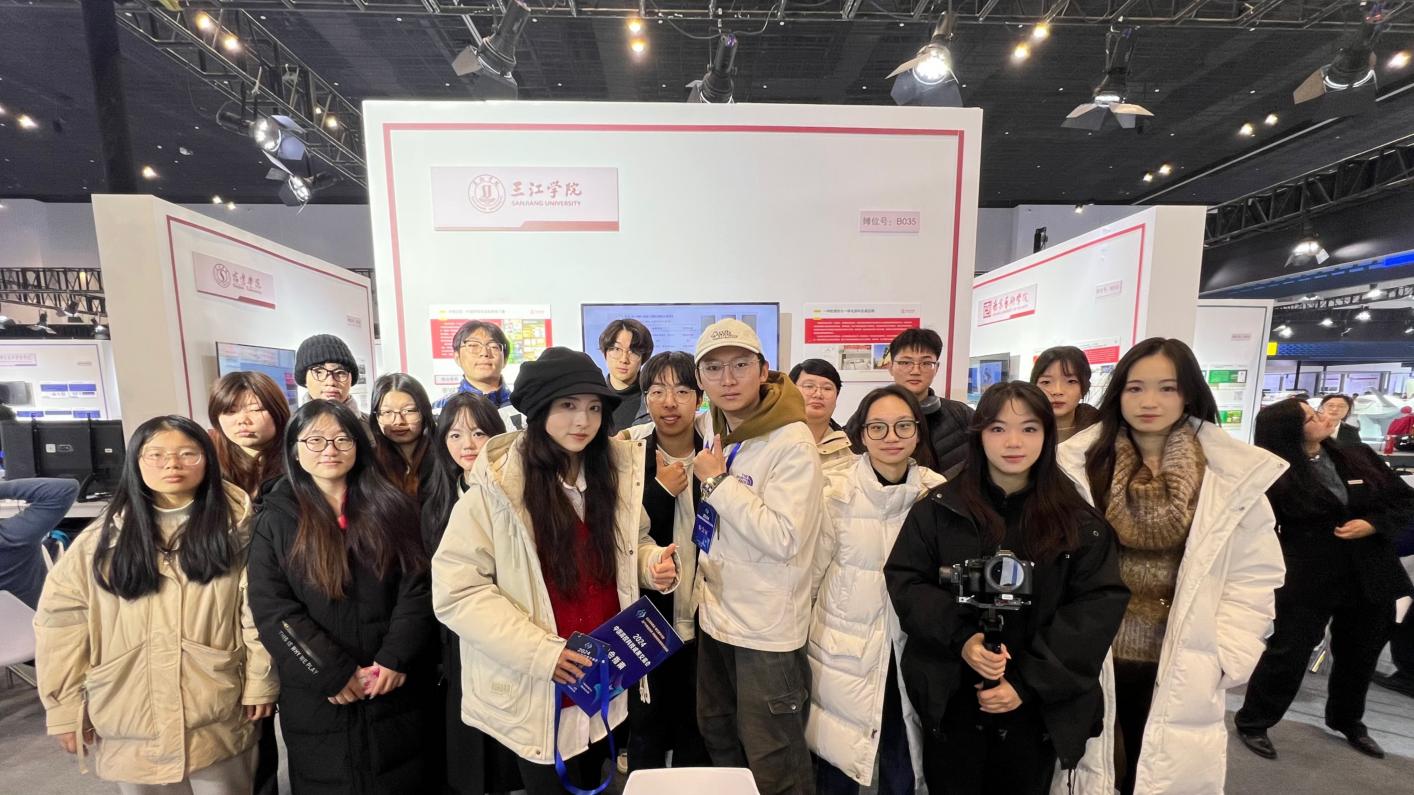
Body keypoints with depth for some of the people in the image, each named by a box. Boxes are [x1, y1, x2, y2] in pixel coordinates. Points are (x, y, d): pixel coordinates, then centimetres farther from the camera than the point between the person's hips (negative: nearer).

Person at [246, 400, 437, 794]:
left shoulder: (392, 508, -1)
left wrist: (396, 659, -14)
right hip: (318, 698, 0)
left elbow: (416, 588, -4)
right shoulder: (275, 519, -2)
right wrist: (333, 674, -13)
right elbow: (271, 610, -7)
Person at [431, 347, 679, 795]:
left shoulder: (617, 470, -5)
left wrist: (653, 563, -13)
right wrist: (540, 652, -23)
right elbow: (455, 591, -19)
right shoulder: (496, 486, -20)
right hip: (537, 691, -4)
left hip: (606, 680, 5)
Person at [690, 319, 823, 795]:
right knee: (719, 742, 26)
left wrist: (718, 481, -23)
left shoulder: (792, 442, -20)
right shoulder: (719, 438, 4)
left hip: (767, 630, -8)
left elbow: (783, 539, -29)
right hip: (716, 617, 8)